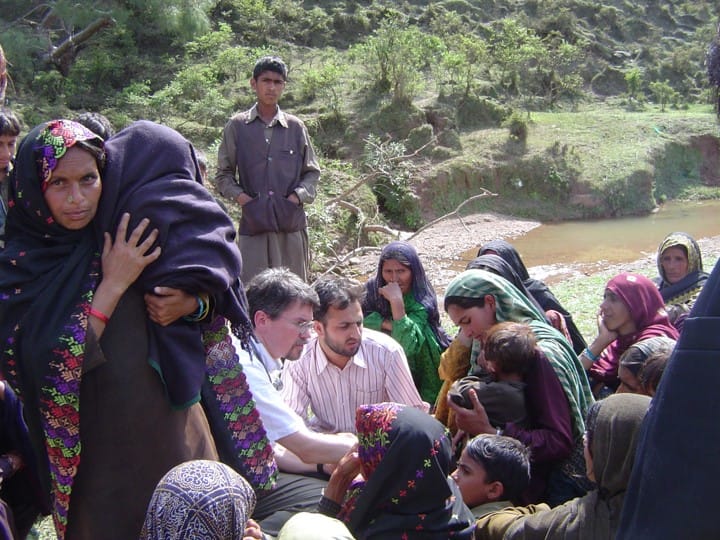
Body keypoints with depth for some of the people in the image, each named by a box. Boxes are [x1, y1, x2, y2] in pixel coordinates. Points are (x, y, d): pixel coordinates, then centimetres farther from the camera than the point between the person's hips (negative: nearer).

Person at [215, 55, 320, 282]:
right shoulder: (237, 126, 6)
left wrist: (297, 197, -4)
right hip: (253, 223, -1)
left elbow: (312, 172, 14)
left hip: (291, 222, 2)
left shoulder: (296, 127, 9)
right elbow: (223, 175, 10)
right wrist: (241, 197, -7)